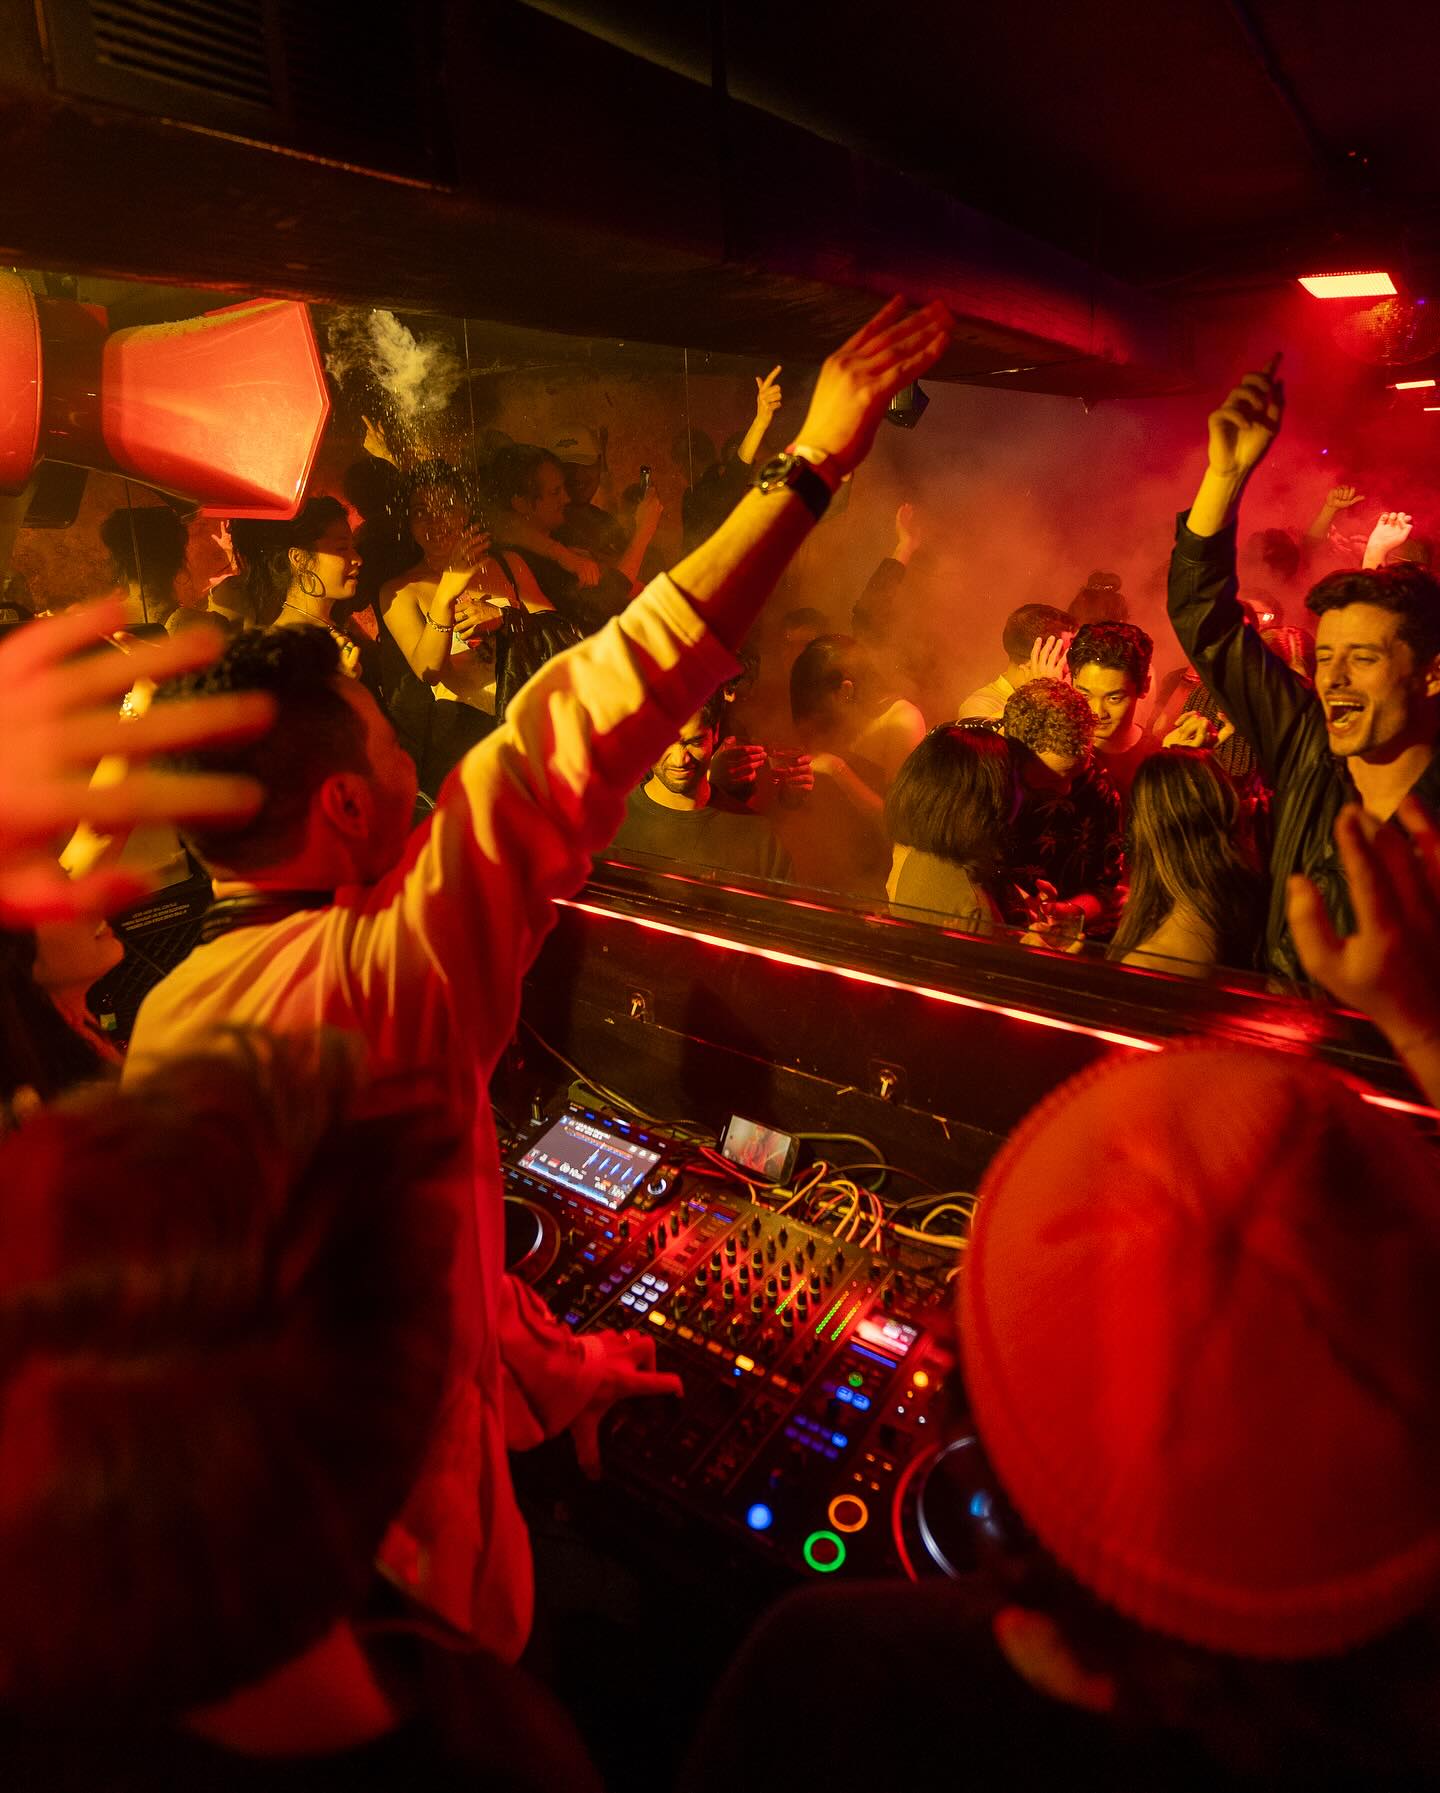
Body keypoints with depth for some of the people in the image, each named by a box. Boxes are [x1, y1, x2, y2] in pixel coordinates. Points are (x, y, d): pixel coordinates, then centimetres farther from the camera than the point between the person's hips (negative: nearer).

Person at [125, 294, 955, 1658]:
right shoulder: (370, 980, -33)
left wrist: (554, 1366, 10)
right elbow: (580, 736, -36)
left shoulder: (172, 1015, -6)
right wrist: (810, 469, -30)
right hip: (393, 1575, -7)